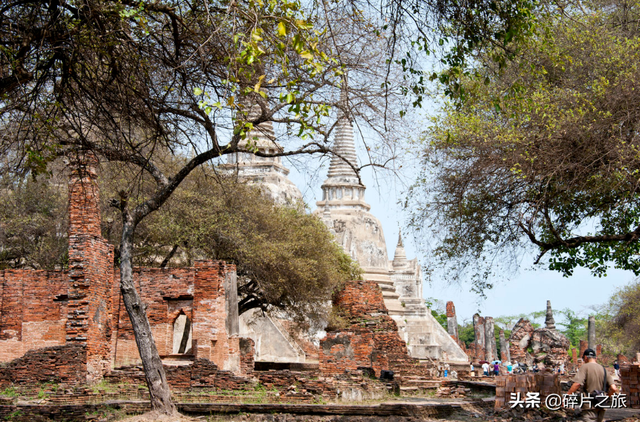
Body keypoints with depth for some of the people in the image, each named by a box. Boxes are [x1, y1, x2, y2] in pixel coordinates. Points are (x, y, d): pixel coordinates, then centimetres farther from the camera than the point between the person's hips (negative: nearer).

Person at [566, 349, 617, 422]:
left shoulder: (585, 367, -7)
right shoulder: (603, 369, 10)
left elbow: (577, 384, -21)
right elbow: (614, 388, 2)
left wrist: (567, 395, -13)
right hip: (601, 409, 7)